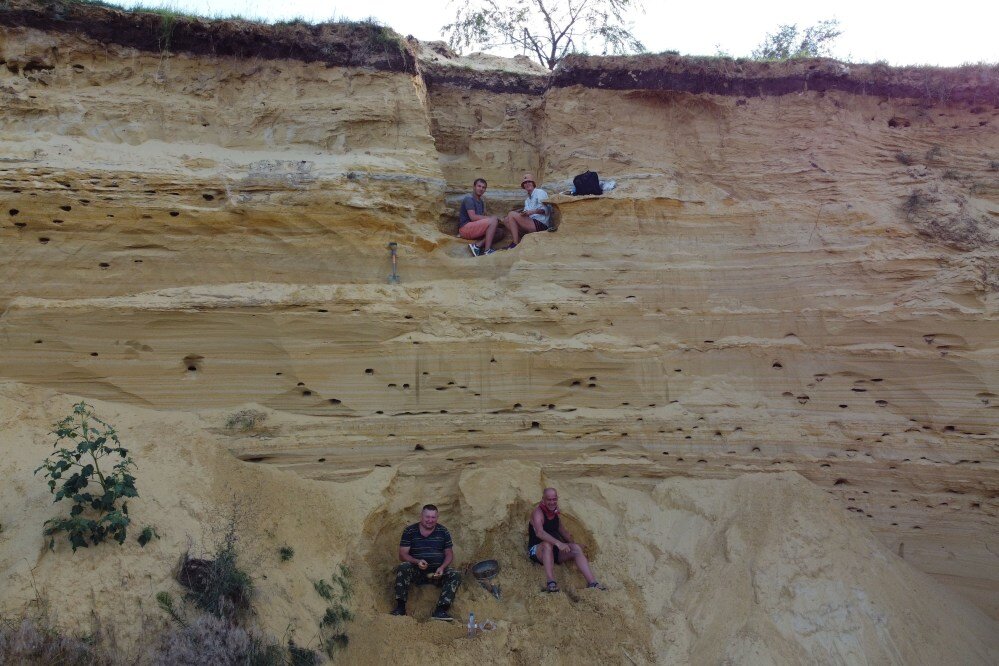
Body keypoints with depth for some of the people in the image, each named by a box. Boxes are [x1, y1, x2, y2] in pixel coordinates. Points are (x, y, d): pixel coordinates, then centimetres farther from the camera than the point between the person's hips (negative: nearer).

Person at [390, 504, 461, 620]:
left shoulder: (443, 531, 4)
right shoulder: (409, 531, -1)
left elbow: (449, 554, 7)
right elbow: (402, 555, -5)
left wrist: (442, 567, -14)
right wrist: (417, 562, -24)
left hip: (437, 572, 1)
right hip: (416, 571, -1)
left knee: (456, 576, -25)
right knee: (403, 568, -32)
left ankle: (440, 610, -33)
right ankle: (400, 606, -27)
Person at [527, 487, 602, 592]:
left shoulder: (554, 511, 12)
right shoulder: (538, 512, -13)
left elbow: (562, 531, 24)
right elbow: (539, 532, -31)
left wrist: (572, 543, 11)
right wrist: (558, 543, -43)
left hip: (555, 551, 6)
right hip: (537, 551, -6)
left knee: (576, 548, -18)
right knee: (547, 544, -38)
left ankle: (592, 583, -28)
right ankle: (551, 583, -46)